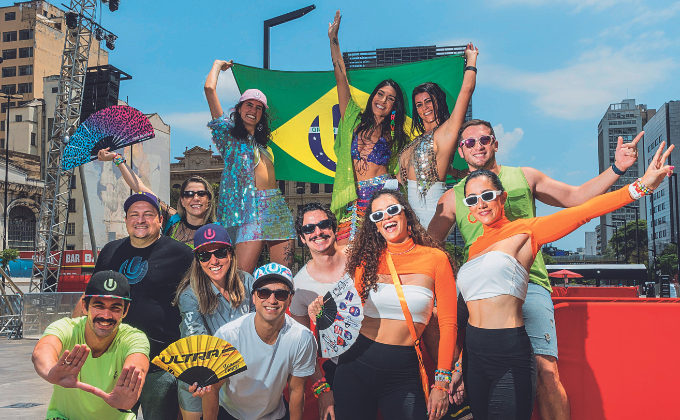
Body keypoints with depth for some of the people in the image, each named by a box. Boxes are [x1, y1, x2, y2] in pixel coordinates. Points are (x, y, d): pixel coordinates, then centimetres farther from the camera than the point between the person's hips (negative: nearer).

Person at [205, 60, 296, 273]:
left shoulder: (262, 143, 26)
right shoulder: (229, 135, 9)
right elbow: (210, 89, 4)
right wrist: (218, 64, 19)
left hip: (277, 207, 6)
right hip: (251, 208, -5)